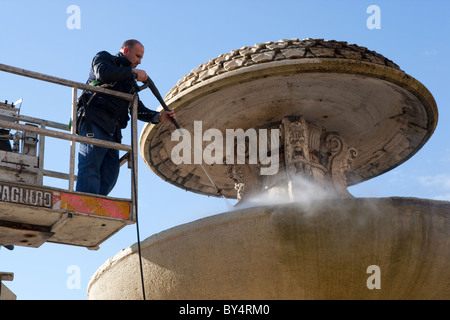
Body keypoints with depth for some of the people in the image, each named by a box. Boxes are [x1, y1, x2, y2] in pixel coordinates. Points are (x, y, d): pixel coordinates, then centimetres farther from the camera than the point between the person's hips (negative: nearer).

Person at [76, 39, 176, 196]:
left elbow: (138, 109, 22)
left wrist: (158, 117, 4)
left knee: (110, 174, -5)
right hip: (94, 122, -8)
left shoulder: (130, 81, 31)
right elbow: (104, 73, -13)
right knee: (90, 169, -19)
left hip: (113, 131, 8)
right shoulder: (103, 58, 13)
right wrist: (134, 73, -4)